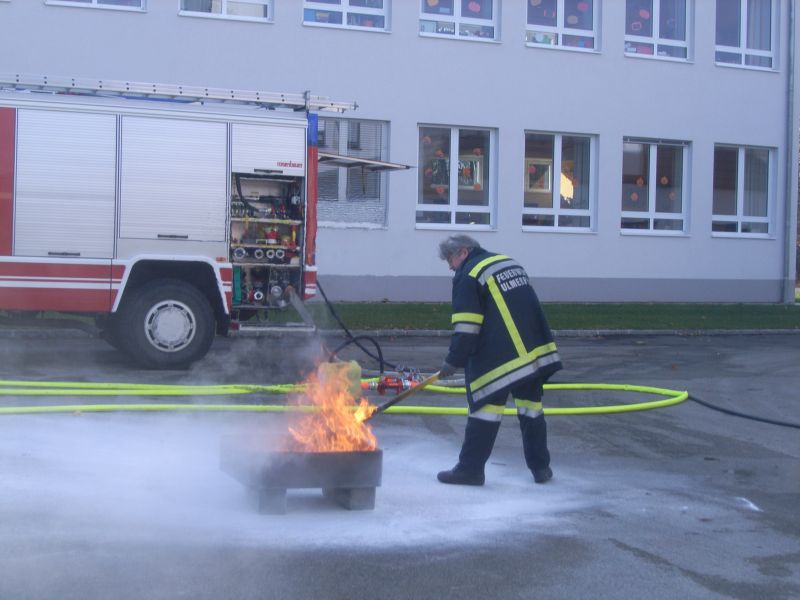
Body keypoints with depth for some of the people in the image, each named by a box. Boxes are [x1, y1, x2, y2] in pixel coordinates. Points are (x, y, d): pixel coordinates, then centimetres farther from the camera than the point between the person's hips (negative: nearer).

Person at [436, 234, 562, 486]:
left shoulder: (468, 276, -6)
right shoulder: (509, 262, 19)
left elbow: (466, 327, -13)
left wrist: (453, 361, -6)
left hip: (500, 359, -7)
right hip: (538, 350, 8)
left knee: (486, 403, 0)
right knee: (530, 404, 15)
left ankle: (470, 468, 3)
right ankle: (540, 466, 19)